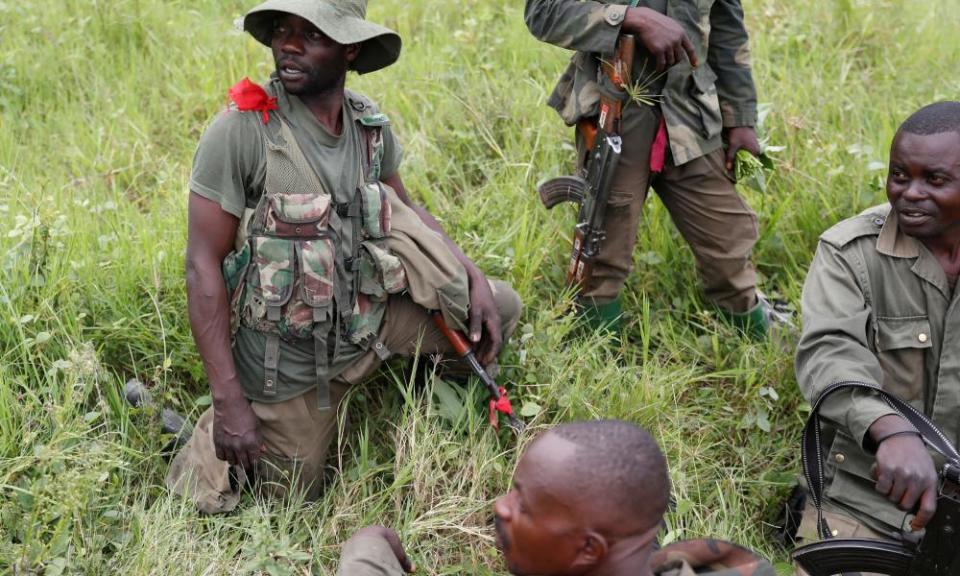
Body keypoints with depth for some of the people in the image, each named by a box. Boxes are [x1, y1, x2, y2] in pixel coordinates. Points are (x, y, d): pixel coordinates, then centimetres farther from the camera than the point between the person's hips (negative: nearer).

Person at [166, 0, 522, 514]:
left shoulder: (371, 124, -7)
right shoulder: (240, 130, -22)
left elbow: (405, 211, 12)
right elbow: (203, 266, -20)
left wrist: (474, 280, -2)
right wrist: (228, 401, -23)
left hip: (368, 322, 5)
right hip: (286, 359, -4)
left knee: (501, 307, 3)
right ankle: (209, 431, 36)